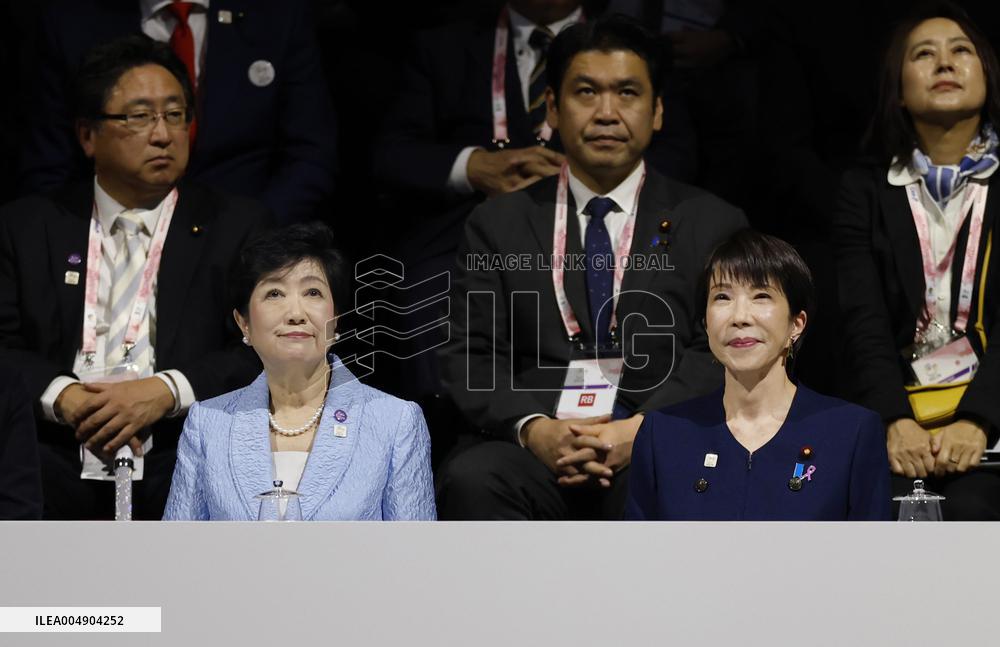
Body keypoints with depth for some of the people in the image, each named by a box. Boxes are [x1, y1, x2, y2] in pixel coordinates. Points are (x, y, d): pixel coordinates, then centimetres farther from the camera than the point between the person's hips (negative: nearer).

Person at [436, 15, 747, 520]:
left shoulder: (713, 226, 16)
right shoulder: (499, 225, 19)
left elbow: (718, 355, 4)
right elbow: (472, 356, 10)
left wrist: (642, 430, -14)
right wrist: (533, 428, -11)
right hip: (537, 450, 2)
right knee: (469, 480, -33)